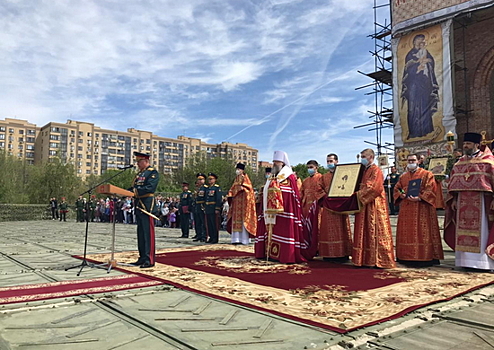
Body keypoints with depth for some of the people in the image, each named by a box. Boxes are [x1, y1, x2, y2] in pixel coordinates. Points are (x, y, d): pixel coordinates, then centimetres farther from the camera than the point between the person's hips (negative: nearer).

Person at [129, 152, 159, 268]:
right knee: (140, 233, 11)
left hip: (147, 206, -9)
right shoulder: (139, 173, 22)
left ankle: (149, 260, -4)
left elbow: (150, 188, -19)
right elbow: (134, 188, 20)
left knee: (148, 232, -8)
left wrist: (135, 191, -26)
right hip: (139, 206, 9)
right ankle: (142, 258, 19)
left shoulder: (153, 172, -6)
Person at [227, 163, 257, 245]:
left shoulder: (245, 178, -3)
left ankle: (244, 239, -4)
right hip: (236, 202, 7)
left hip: (243, 201, -7)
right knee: (236, 219, 5)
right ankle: (237, 239, 9)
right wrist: (230, 195, 3)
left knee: (243, 219, -7)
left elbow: (248, 187, -12)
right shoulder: (236, 179, 18)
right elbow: (232, 190, 18)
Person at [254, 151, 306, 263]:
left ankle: (286, 255, -4)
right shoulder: (271, 178, 18)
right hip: (270, 212, 8)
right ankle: (270, 253, 15)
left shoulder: (289, 177, -4)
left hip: (283, 212, -7)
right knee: (270, 232, 9)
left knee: (282, 232, -9)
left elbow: (295, 196, -8)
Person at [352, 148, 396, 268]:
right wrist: (358, 194, 4)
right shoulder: (364, 170, 18)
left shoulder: (375, 170, -9)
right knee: (365, 231, 9)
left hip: (374, 205, -9)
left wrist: (360, 195, -15)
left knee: (374, 231, -6)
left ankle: (377, 260, 0)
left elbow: (374, 188, -19)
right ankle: (367, 259, 14)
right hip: (364, 205, 9)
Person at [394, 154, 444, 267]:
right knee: (406, 233, 5)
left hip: (421, 209, -5)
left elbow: (430, 190, -8)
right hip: (406, 209, 5)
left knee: (421, 233, -7)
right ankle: (407, 258, 12)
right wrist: (401, 195, -4)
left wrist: (419, 198, -21)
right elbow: (396, 189, 17)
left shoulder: (427, 174, 2)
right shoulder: (403, 177, 18)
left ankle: (423, 258, -3)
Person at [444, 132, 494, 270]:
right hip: (462, 202, 5)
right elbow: (453, 183, 15)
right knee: (463, 231, 4)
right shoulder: (459, 163, 15)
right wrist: (453, 199, 7)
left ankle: (482, 261, 3)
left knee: (480, 231, -2)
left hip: (480, 201, -5)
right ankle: (466, 260, 11)